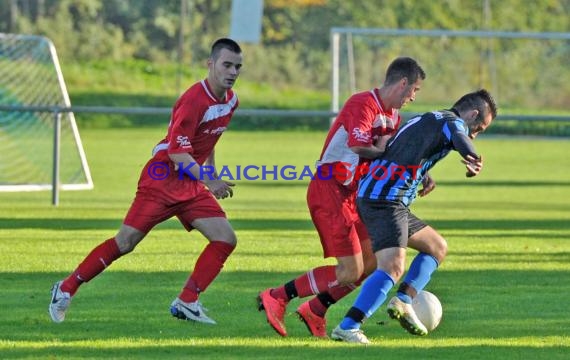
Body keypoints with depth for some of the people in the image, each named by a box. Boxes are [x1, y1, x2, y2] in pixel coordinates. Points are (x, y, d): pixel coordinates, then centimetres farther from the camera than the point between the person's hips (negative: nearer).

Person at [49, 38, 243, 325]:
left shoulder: (230, 101, 6)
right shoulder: (194, 99, -20)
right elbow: (177, 151, -23)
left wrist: (212, 176, 23)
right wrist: (209, 182, -29)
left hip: (190, 184, 8)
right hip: (161, 180, -8)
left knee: (226, 239, -7)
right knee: (125, 242, -8)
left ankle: (186, 302, -3)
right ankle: (66, 289, 5)